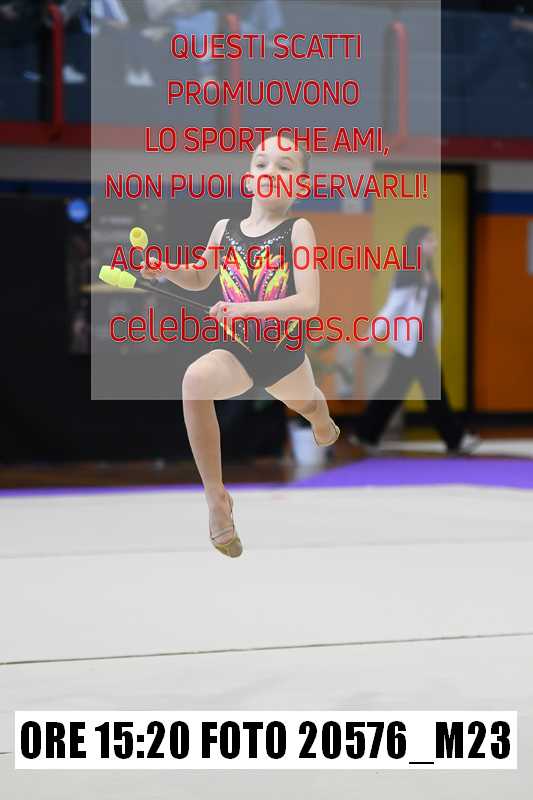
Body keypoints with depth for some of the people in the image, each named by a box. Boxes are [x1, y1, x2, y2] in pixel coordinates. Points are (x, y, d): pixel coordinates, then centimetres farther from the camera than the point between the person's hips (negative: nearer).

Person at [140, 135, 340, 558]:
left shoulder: (298, 230, -16)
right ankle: (216, 498, -27)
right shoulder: (225, 229, -4)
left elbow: (308, 303, -25)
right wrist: (166, 270, -5)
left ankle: (321, 418, 77)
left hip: (285, 352, 0)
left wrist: (245, 309, -35)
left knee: (306, 404, 32)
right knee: (196, 378, -34)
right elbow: (201, 277, 16)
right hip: (237, 352, 1)